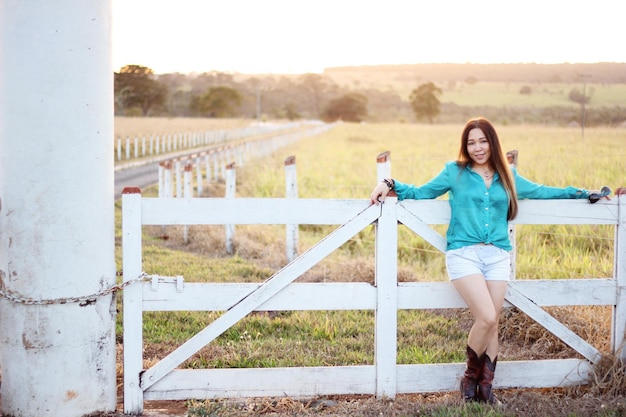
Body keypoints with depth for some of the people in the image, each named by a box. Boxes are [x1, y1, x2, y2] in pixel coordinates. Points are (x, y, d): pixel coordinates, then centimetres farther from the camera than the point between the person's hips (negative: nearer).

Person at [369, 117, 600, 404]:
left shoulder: (507, 176, 16)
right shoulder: (455, 172, 8)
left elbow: (541, 191, 29)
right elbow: (421, 192, 16)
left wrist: (582, 193, 29)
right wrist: (391, 185, 1)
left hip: (497, 256, 3)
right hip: (464, 254, -3)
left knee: (491, 324, 1)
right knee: (486, 318, -17)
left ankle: (485, 387, 15)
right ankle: (470, 377, 6)